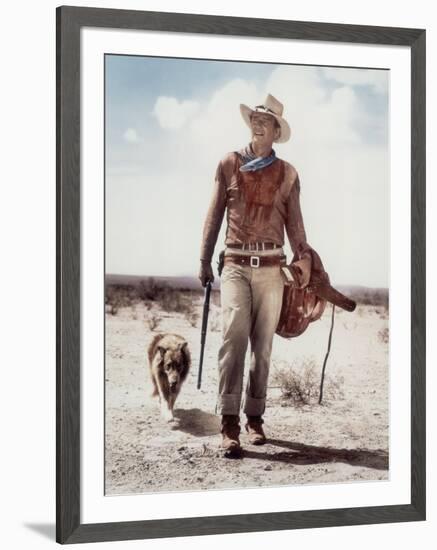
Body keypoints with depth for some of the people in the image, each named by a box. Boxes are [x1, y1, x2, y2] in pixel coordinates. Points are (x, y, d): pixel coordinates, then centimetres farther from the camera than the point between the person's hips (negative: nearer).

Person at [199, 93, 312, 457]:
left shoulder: (287, 173, 12)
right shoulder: (229, 164, 10)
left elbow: (294, 222, 11)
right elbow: (215, 214, 11)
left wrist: (305, 258, -3)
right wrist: (205, 260, 7)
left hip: (271, 267, 2)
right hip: (236, 264, -2)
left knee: (263, 344, 4)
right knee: (235, 333, -19)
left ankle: (254, 417, 14)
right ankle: (229, 422, -22)